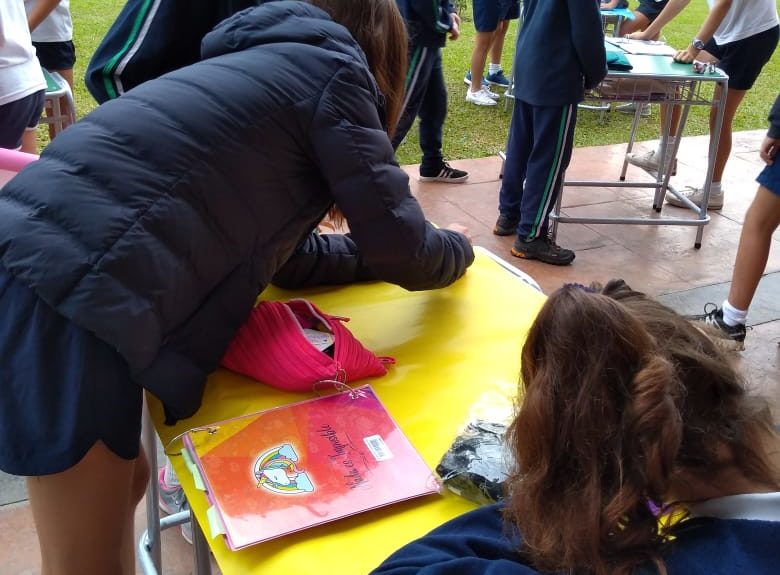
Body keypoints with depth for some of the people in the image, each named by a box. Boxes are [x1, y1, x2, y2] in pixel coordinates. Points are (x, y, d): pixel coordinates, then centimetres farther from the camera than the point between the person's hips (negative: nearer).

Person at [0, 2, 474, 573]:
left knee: (124, 482, 27)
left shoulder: (265, 63, 26)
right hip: (71, 293, -9)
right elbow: (400, 249, 0)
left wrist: (381, 253, 31)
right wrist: (458, 249, 21)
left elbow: (284, 246, 27)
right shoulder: (330, 69, 2)